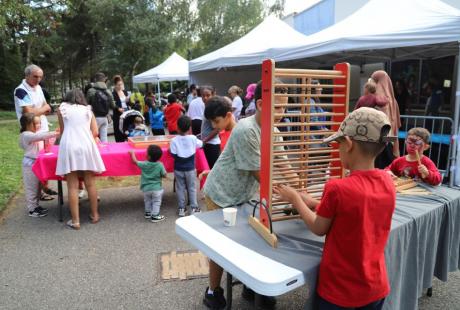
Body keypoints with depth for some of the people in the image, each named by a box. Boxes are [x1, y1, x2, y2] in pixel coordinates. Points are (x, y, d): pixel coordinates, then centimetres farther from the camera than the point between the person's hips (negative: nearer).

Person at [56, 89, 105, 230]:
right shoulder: (87, 110, 20)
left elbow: (62, 131, 20)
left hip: (69, 147, -2)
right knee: (90, 183, 10)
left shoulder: (62, 108, 15)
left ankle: (75, 221, 4)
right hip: (86, 146, 2)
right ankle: (94, 215, 19)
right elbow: (95, 133, 14)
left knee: (72, 186, 1)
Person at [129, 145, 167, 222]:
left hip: (146, 188, 2)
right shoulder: (160, 165, -16)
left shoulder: (144, 164, -13)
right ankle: (155, 216, 16)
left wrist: (132, 153, 17)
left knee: (147, 201, 25)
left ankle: (147, 213, 39)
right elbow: (164, 176, -8)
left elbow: (135, 161, 2)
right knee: (156, 202, 12)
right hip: (157, 188, -2)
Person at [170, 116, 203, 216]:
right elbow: (201, 144, 9)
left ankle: (181, 208, 17)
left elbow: (173, 155, -13)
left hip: (178, 169, 0)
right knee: (192, 188, 12)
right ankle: (194, 208, 18)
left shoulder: (174, 140, -13)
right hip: (190, 168, 0)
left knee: (180, 188, 12)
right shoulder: (193, 138, -10)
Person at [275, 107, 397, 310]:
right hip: (376, 287, 6)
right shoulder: (388, 182, -8)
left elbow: (319, 229, -11)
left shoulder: (337, 188, -26)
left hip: (339, 289, -5)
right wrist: (313, 202, 10)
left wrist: (295, 199, 2)